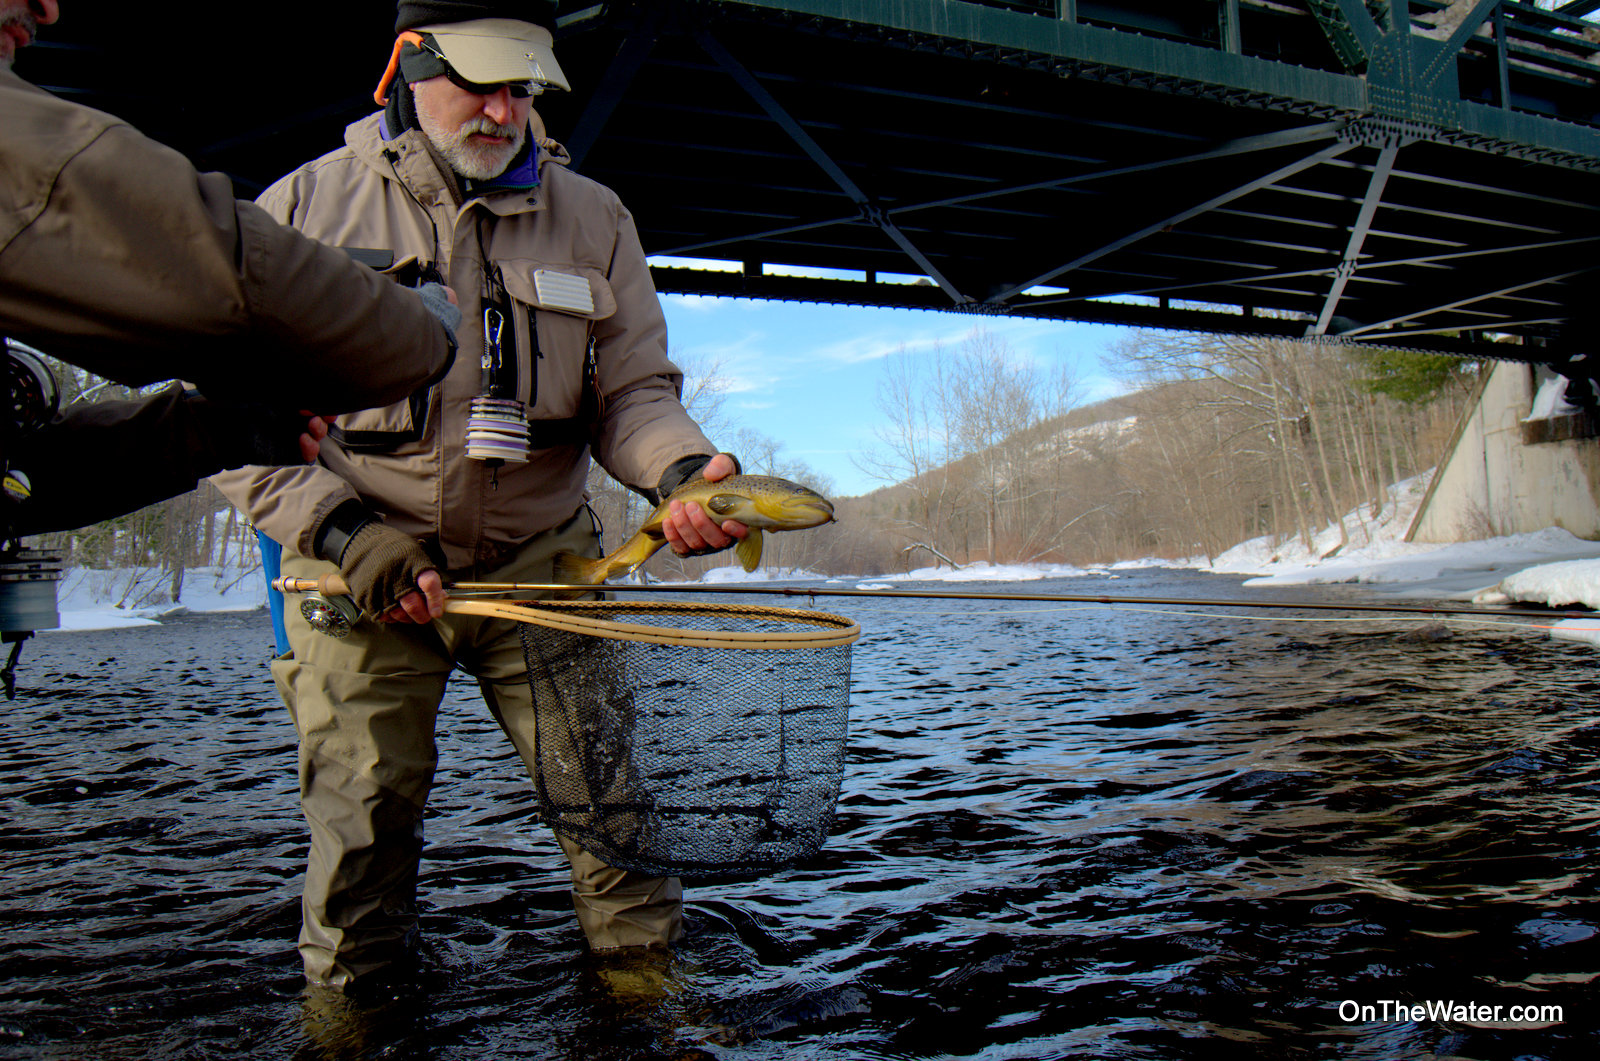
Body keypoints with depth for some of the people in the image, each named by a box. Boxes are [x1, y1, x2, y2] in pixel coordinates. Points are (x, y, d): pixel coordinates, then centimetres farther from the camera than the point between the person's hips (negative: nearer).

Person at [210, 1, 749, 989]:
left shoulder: (592, 219, 7)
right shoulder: (302, 209, 1)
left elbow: (633, 392, 5)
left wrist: (682, 468, -17)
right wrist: (346, 533, -11)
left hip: (543, 564, 1)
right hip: (359, 567, -1)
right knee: (361, 833, 5)